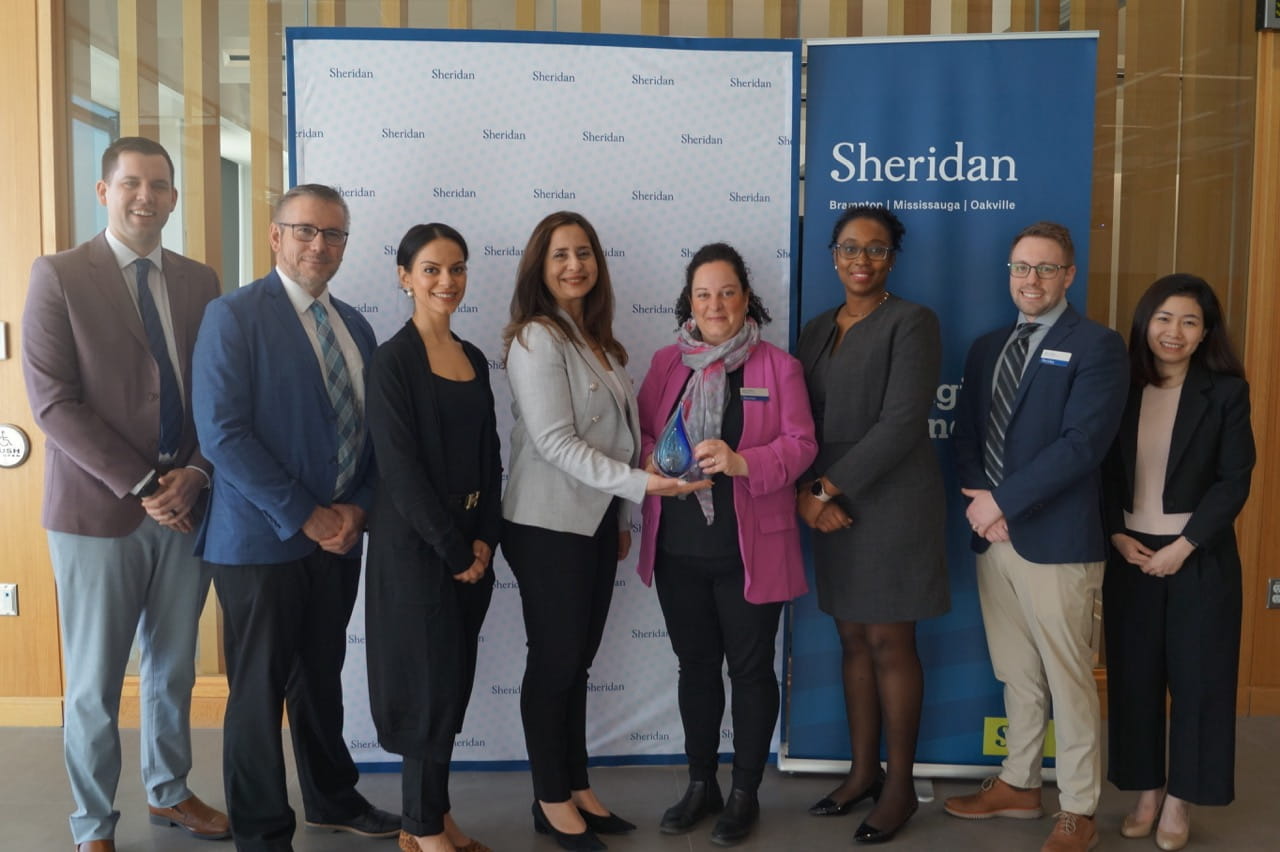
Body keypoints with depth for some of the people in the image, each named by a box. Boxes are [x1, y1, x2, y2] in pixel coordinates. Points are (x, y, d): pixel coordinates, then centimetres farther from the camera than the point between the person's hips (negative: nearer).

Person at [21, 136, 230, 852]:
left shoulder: (200, 282, 8)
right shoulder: (59, 276, -3)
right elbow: (53, 401, -10)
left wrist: (197, 474, -8)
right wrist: (140, 486, -15)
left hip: (187, 503, 4)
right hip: (99, 511, -4)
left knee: (174, 667, 16)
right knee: (95, 682, 7)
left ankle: (170, 792, 36)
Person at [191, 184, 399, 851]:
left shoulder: (354, 325, 11)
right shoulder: (234, 316, -9)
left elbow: (371, 428, 12)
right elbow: (223, 432, -17)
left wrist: (357, 508, -3)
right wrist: (304, 516, -17)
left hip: (339, 537, 6)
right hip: (262, 540, -6)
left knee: (323, 678, 19)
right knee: (259, 691, 5)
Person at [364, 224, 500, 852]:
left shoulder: (474, 359, 9)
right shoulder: (393, 360, -11)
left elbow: (488, 455, 9)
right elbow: (400, 466, -16)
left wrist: (485, 538, -1)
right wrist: (452, 549, -13)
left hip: (471, 543, 7)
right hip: (415, 545, -6)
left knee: (455, 680, 13)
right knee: (430, 681, 2)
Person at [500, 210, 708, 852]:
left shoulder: (598, 341, 12)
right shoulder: (536, 339, -12)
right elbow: (555, 442, -20)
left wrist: (622, 517, 14)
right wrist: (638, 483, -25)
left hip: (597, 521, 7)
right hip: (549, 526, -7)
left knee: (578, 660, 14)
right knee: (555, 661, 3)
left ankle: (578, 788, 26)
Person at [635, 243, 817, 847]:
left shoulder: (779, 366, -2)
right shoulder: (666, 362, 8)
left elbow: (800, 444, -8)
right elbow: (640, 431, 8)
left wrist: (741, 462, -24)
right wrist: (651, 461, -15)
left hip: (750, 549, -3)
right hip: (678, 547, 3)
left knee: (750, 668, 8)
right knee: (695, 663, 15)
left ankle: (745, 793, 24)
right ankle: (701, 785, 31)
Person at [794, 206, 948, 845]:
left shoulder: (911, 322, -6)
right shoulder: (816, 330, 13)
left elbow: (901, 423, -16)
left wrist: (829, 486, -16)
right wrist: (805, 495, -7)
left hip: (893, 502, -5)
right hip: (831, 507, 6)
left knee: (888, 643, 1)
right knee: (853, 639, 12)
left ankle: (900, 784, 17)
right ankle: (862, 771, 26)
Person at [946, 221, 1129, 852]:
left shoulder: (1096, 346, -6)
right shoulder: (986, 348, 15)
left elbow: (1082, 442, -16)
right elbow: (966, 433, 10)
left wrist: (1004, 500, -16)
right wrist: (978, 498, -7)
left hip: (1056, 539, -6)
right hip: (992, 536, 6)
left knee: (1068, 681, 4)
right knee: (1017, 675, 17)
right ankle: (1018, 785, 32)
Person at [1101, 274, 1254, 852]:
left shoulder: (1226, 391, -3)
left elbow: (1234, 481, -7)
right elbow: (1103, 471, 5)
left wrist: (1183, 546, -14)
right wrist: (1116, 534, -7)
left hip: (1199, 557, -2)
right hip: (1129, 555, 2)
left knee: (1196, 675, 6)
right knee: (1133, 673, 8)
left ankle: (1180, 799, 21)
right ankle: (1145, 790, 23)